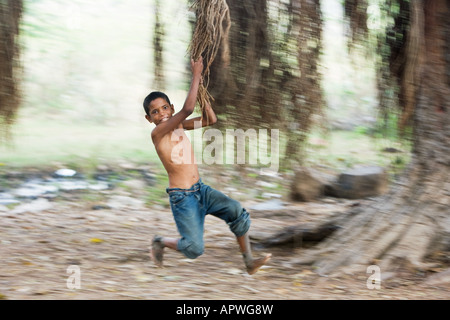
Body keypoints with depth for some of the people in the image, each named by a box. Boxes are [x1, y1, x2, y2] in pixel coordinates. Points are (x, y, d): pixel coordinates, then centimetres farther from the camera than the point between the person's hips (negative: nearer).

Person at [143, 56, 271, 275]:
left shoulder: (179, 126, 8)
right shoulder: (157, 133, -16)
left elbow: (210, 120, 9)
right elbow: (187, 109, -27)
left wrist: (199, 87, 2)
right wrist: (196, 75, -22)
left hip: (200, 189, 7)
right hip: (181, 197, -7)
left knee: (237, 211, -8)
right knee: (194, 249, -12)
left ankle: (249, 261, 3)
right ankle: (160, 242, 17)